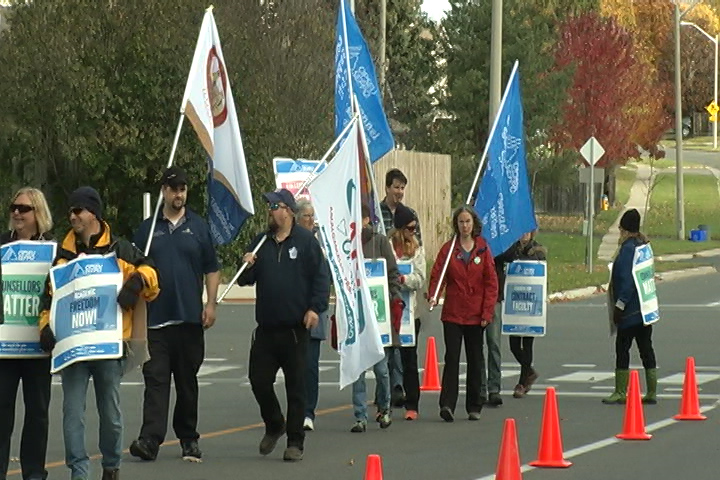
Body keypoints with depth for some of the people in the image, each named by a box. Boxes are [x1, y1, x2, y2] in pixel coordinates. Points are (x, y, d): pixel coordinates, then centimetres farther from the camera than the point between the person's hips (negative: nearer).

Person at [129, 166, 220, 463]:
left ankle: (189, 439, 17)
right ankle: (150, 439, -16)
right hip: (156, 317, -1)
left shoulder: (198, 227, 8)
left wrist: (210, 305, -2)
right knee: (155, 378, -9)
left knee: (187, 381, 8)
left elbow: (211, 270, 8)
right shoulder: (148, 229, 7)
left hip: (190, 317, 1)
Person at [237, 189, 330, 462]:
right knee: (259, 380, 3)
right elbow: (245, 280, 14)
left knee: (296, 387, 1)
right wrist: (246, 267, -7)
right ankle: (274, 425, 28)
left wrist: (315, 308, -15)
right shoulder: (260, 242, 12)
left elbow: (321, 277, -5)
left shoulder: (306, 241, -2)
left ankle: (295, 442, 8)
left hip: (296, 327, -4)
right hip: (266, 327, 4)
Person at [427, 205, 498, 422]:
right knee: (452, 358, -9)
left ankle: (474, 407, 16)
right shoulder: (448, 249, 3)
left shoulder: (483, 249, 3)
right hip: (453, 313, -1)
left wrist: (487, 312, -5)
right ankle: (447, 404, -14)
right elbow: (437, 275, -1)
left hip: (476, 315, 1)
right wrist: (433, 296, -20)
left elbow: (491, 282, 1)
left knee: (475, 361, 8)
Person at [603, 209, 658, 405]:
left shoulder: (628, 248, -14)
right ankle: (652, 393, 10)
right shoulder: (644, 245, 12)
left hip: (631, 310, -9)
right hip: (646, 307, 9)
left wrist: (619, 305, -16)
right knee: (646, 348, 10)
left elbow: (627, 280, -19)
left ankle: (620, 392, -2)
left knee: (622, 348, -3)